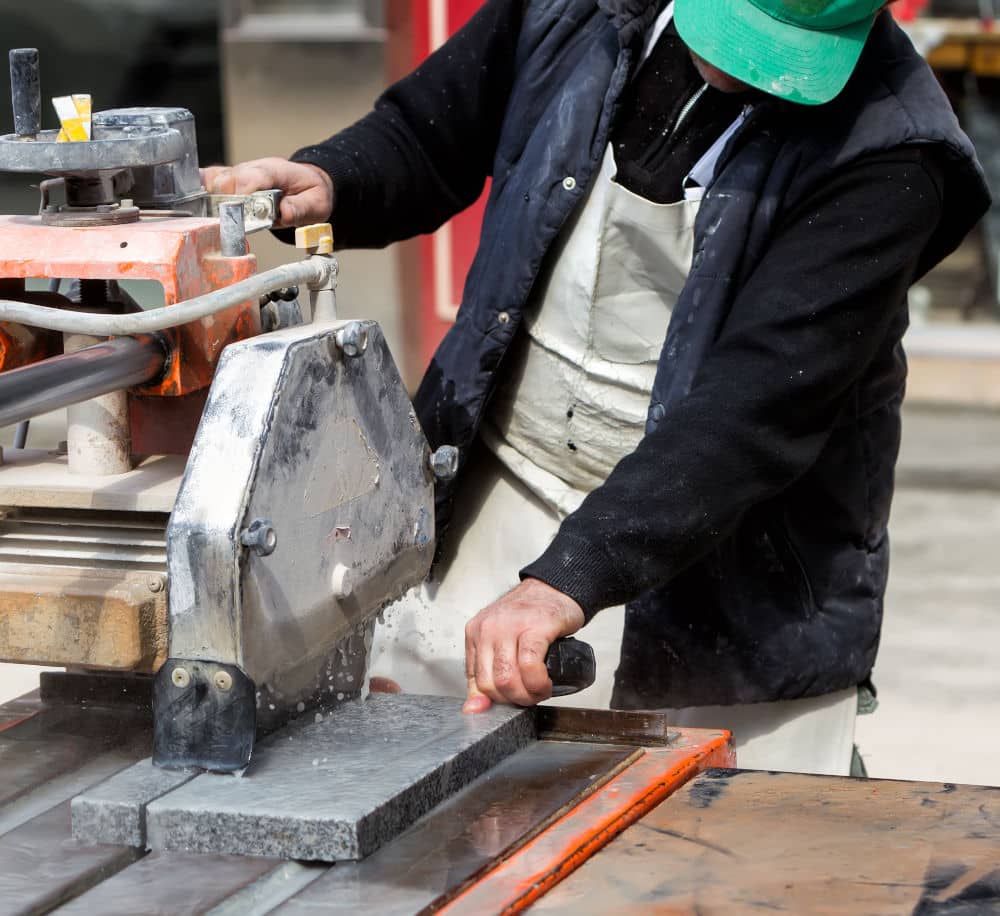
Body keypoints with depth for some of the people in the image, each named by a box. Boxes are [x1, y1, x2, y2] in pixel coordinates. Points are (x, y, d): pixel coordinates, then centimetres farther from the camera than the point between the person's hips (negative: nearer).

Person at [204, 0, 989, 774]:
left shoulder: (881, 148, -21)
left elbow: (755, 411, -29)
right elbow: (426, 136, 11)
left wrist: (569, 579, -37)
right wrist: (328, 183, -12)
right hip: (508, 491, 4)